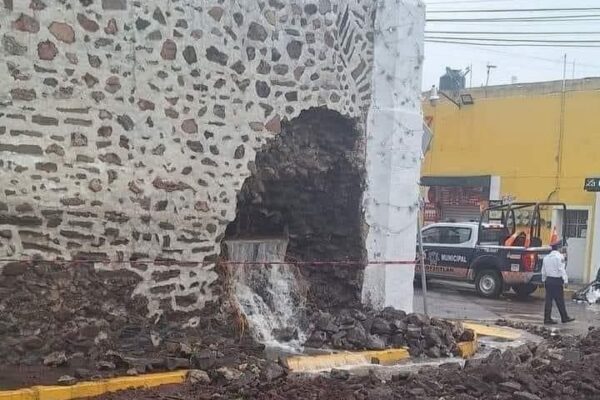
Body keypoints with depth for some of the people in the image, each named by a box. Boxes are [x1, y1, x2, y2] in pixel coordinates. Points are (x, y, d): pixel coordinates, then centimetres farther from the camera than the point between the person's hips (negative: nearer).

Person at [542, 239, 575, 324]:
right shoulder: (559, 257, -10)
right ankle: (564, 318, 9)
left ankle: (547, 318, 5)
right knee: (560, 301, 1)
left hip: (548, 280, 6)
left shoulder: (546, 257, 11)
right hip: (557, 281, -6)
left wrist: (544, 280, 23)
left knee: (548, 300, 6)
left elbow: (543, 270, 15)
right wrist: (565, 280, -13)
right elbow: (562, 269, -14)